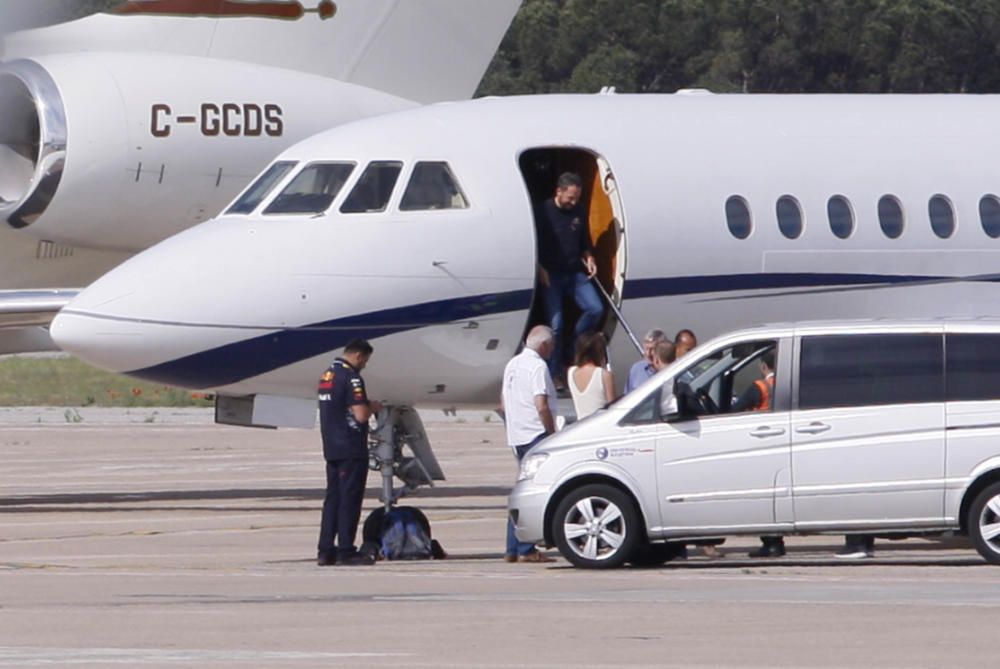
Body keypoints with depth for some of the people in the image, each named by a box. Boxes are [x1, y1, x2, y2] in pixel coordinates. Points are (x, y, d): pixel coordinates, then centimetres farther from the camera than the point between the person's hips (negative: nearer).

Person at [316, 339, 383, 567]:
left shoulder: (327, 375, 14)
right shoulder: (351, 378, -15)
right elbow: (360, 415, -22)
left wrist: (367, 406, 19)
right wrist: (373, 407, -1)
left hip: (331, 449, 9)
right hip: (351, 449, -9)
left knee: (332, 499, 11)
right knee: (349, 501, -4)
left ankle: (326, 552, 9)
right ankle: (345, 552, -4)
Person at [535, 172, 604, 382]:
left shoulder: (579, 213, 9)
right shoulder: (543, 211, -6)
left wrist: (588, 258, 0)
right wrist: (540, 269, -17)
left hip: (575, 272, 5)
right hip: (551, 275, -5)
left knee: (595, 309, -10)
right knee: (555, 324, -10)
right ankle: (554, 374, 0)